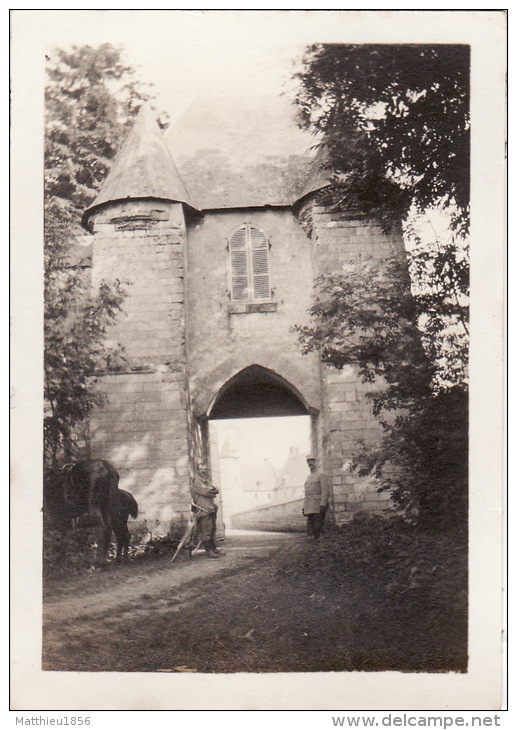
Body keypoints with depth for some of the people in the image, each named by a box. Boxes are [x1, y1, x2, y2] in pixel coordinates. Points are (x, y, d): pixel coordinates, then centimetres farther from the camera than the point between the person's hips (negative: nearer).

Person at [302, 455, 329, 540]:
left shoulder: (321, 474, -2)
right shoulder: (308, 477, 22)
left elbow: (325, 491, -12)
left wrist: (322, 505, -21)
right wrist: (304, 508, 16)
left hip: (318, 506, -8)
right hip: (309, 508, 8)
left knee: (318, 529, -10)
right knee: (310, 529, 6)